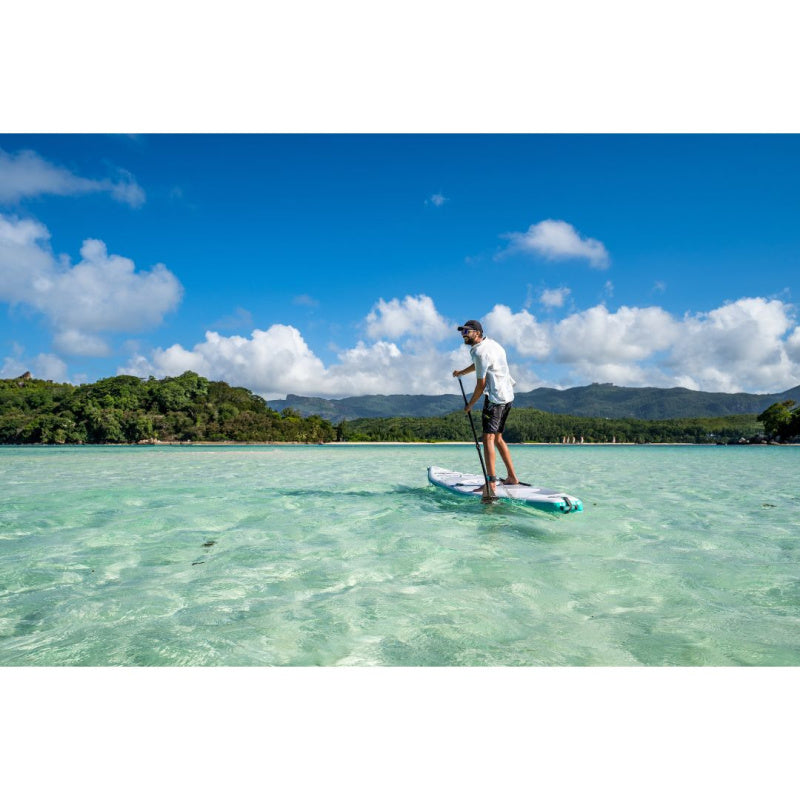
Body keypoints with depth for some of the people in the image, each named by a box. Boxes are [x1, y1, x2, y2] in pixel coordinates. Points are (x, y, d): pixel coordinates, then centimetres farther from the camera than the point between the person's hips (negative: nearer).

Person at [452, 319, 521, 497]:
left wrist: (469, 405, -2)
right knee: (497, 437, 15)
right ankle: (512, 476, 19)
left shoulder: (480, 351, -14)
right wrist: (461, 372, 43)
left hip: (495, 397, -10)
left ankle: (491, 482, -20)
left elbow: (481, 384, -12)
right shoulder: (489, 343, 16)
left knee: (488, 438, -14)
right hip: (507, 396, 10)